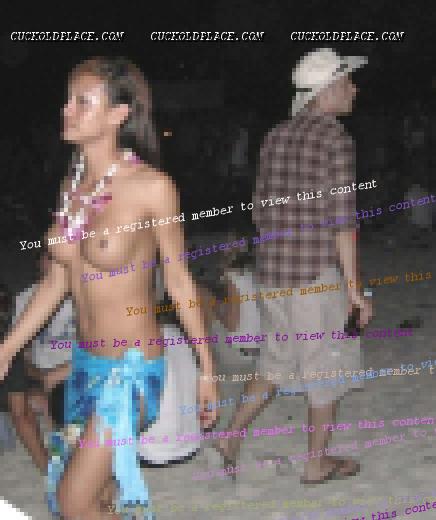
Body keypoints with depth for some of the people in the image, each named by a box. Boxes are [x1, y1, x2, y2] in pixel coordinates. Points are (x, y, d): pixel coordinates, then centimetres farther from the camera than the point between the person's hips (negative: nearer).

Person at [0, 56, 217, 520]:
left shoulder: (151, 186, -16)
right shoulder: (72, 184, 2)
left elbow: (177, 279, -7)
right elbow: (58, 278, 9)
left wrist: (206, 367, -2)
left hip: (131, 365, -6)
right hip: (85, 361, 7)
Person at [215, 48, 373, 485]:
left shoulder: (276, 136, 9)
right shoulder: (334, 139, -13)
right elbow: (341, 221, -16)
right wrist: (354, 289, -12)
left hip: (271, 269, 7)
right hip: (315, 274, -7)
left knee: (278, 361, 21)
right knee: (327, 368, 9)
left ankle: (231, 434, 17)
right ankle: (317, 462, 20)